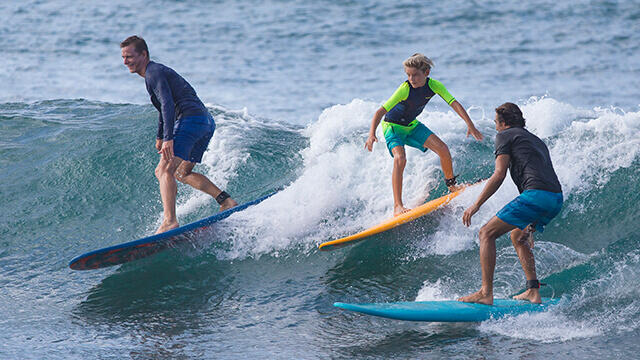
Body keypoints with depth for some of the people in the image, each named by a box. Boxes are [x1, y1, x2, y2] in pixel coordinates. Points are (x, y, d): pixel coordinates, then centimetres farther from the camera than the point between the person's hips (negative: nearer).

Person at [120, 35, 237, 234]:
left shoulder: (154, 73, -6)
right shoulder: (158, 71, 26)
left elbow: (167, 104, -20)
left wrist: (169, 139, -29)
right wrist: (160, 136, 48)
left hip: (191, 119, -10)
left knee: (165, 170, -19)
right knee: (182, 173, 22)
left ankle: (170, 221, -34)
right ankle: (226, 201, 12)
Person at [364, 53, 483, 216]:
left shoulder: (434, 85, -17)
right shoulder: (404, 89, -33)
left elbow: (454, 103, -20)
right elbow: (380, 112, -36)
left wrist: (470, 125, -30)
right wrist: (372, 134, -50)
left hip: (412, 125, 6)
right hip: (393, 126, -5)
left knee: (443, 149, -3)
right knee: (400, 159, -28)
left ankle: (452, 185, 24)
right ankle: (397, 206, -27)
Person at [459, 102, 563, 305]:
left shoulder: (506, 136, 10)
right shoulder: (536, 141, 34)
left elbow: (499, 174, -2)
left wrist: (476, 205, 0)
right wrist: (531, 226, 34)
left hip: (537, 195, -8)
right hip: (557, 199, 8)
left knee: (487, 233, -2)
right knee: (517, 237, 29)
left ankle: (486, 293, -10)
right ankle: (533, 292, 19)